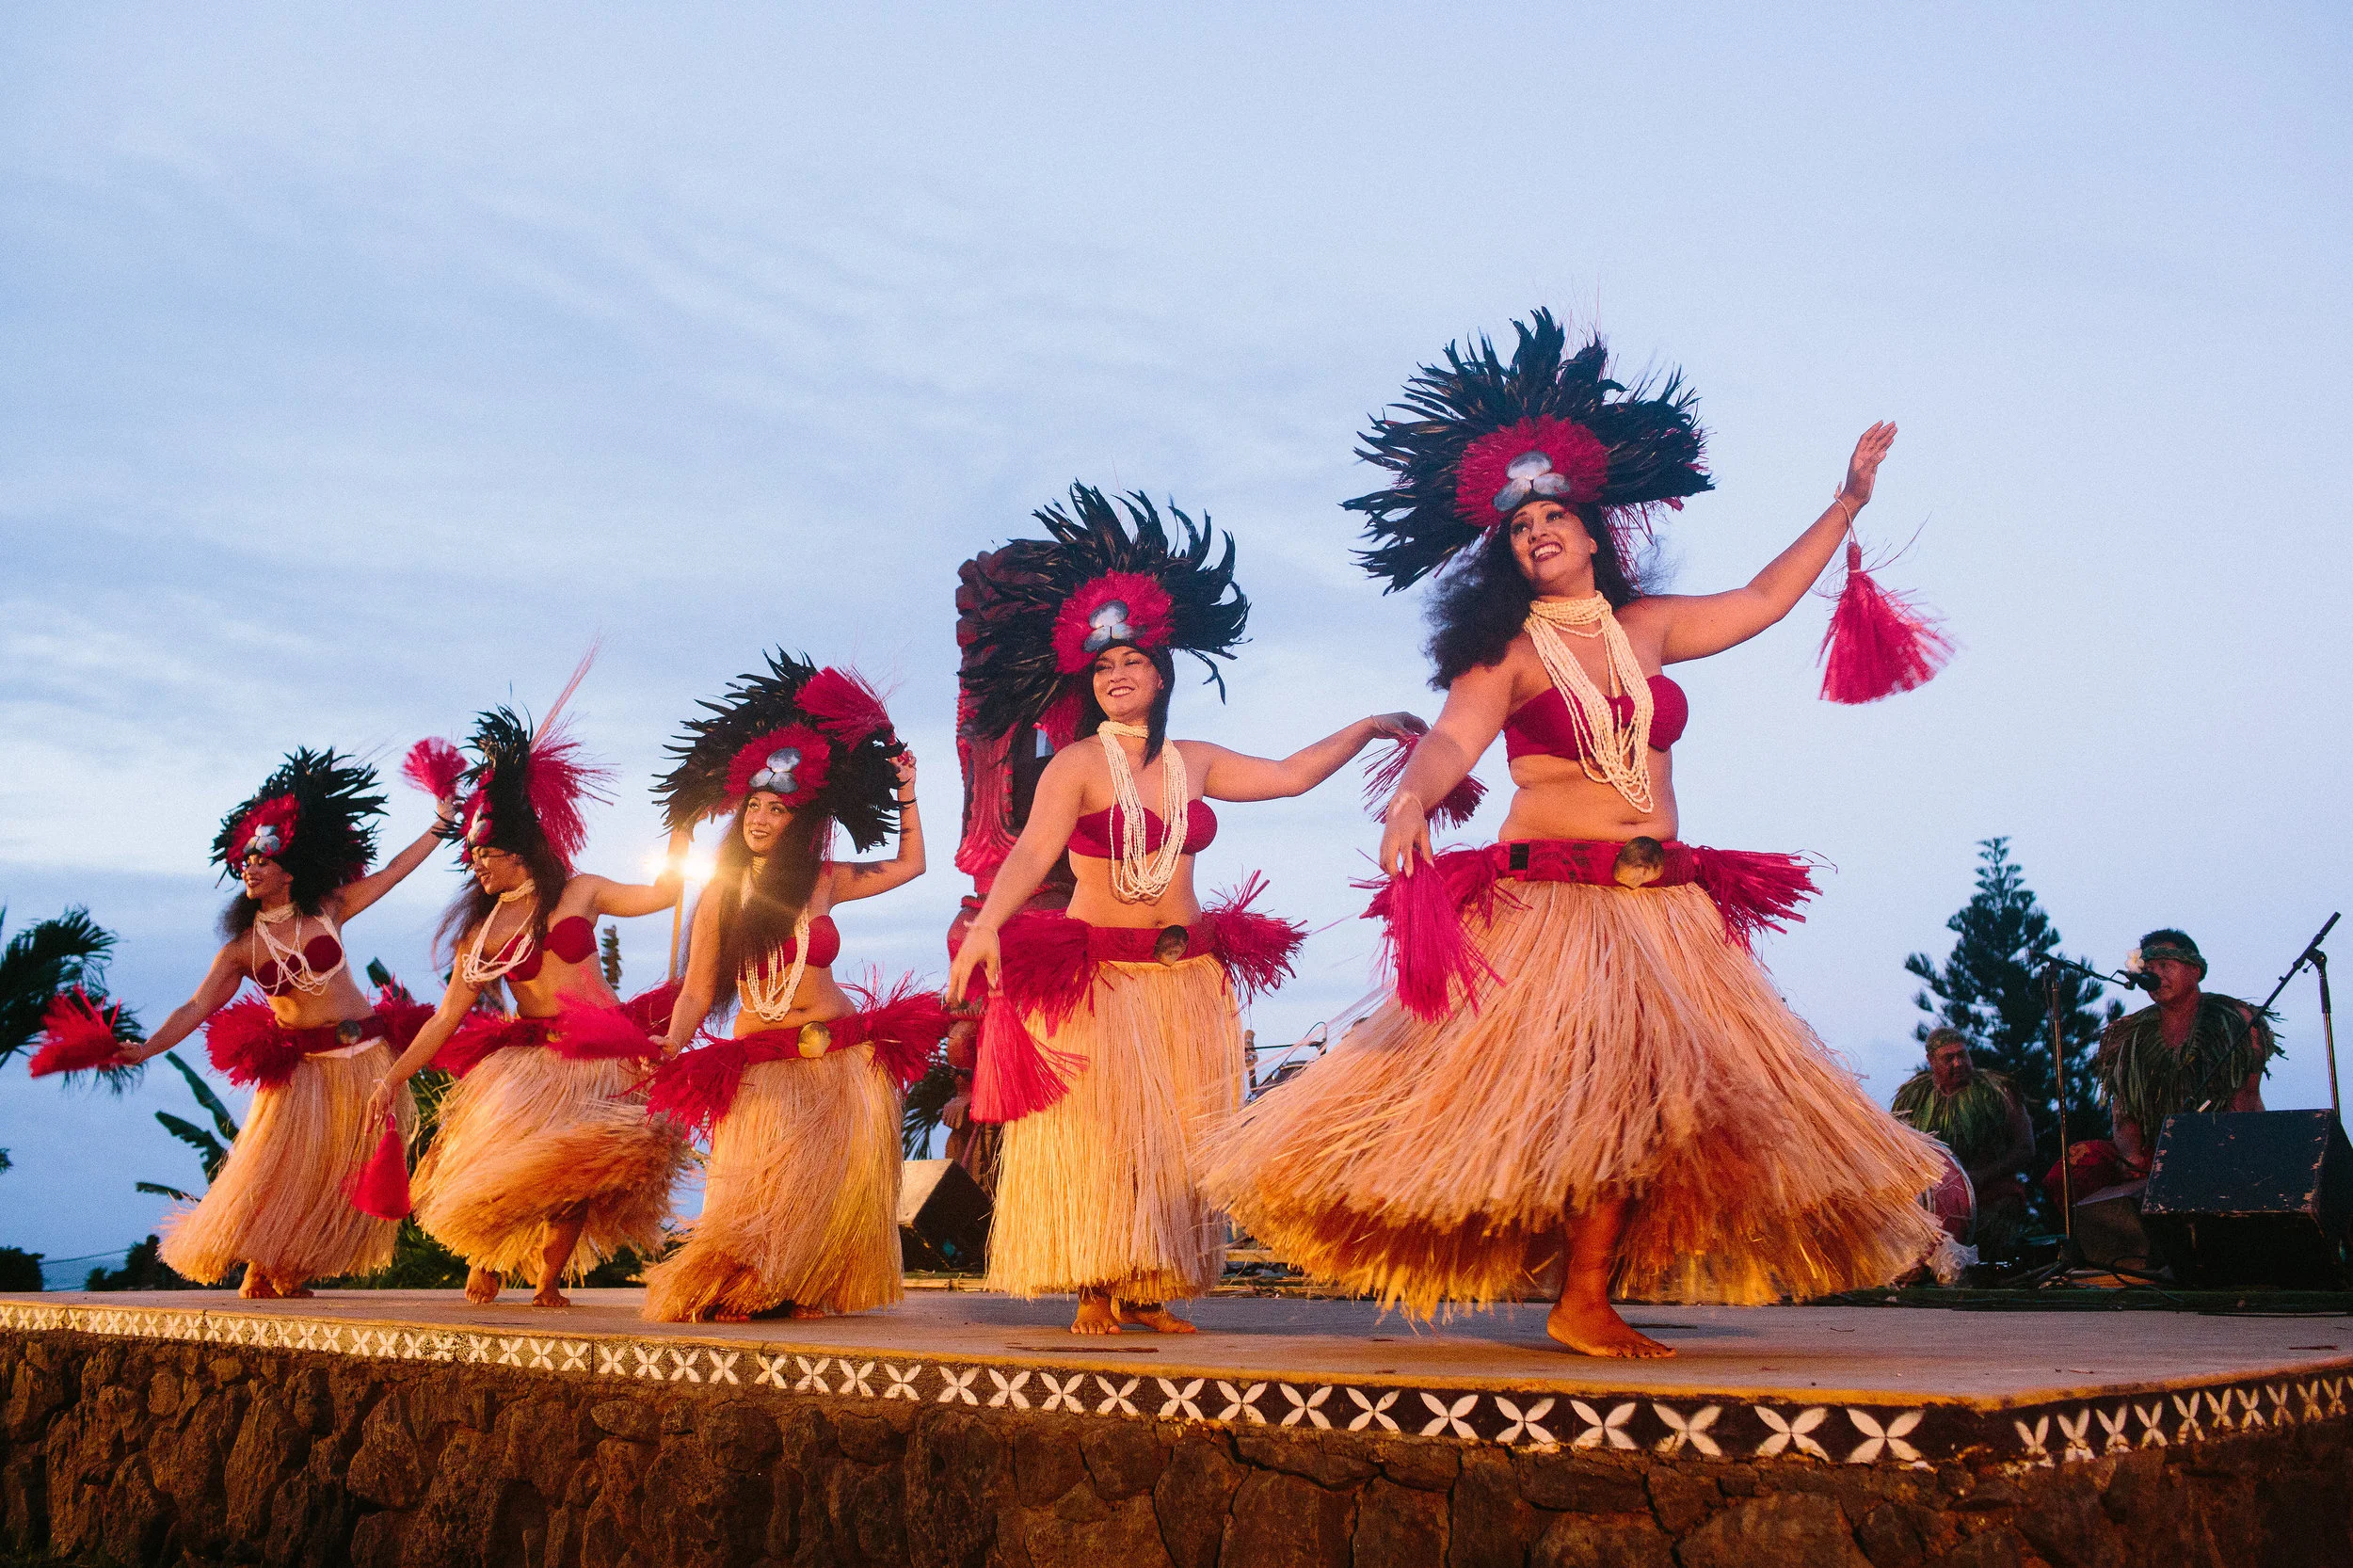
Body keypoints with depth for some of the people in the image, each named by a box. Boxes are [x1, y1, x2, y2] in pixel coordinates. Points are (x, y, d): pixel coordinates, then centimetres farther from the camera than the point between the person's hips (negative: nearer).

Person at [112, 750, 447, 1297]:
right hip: (300, 1070, -1)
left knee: (343, 1181, 3)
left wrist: (441, 826, 10)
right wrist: (144, 1049, -18)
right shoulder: (241, 948, 0)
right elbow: (195, 1009, -4)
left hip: (365, 1060, 1)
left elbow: (393, 870, 9)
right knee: (280, 1176, -3)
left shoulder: (327, 910, 1)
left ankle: (296, 1276, 18)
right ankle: (258, 1274, 17)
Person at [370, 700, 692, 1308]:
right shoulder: (481, 931, 9)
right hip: (529, 1061, 1)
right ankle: (484, 1264, 3)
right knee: (512, 1162, -18)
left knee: (577, 1173, -13)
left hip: (601, 1058, -1)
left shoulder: (579, 892, 6)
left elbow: (663, 893, 6)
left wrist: (680, 828, -1)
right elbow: (447, 1016, 8)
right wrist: (395, 1076, 3)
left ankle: (549, 1279, 0)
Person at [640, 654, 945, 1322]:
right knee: (761, 1189, -10)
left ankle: (806, 1290, 14)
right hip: (759, 1066, -1)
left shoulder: (823, 881, 3)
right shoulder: (720, 896, 1)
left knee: (833, 1187, 0)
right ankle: (724, 1292, 10)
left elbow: (910, 863, 16)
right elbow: (696, 993, -1)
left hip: (842, 1059, 2)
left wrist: (905, 791, 6)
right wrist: (666, 1054, -17)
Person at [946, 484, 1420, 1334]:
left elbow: (1291, 775, 17)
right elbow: (1030, 852, -21)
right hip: (1094, 974, -5)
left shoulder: (1195, 763, 8)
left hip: (1187, 976, 5)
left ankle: (1148, 1289, 12)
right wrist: (986, 924, -37)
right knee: (1097, 1130, -4)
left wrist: (1370, 726, 15)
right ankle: (1095, 1289, 6)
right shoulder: (1077, 766, -8)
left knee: (1174, 1139, 5)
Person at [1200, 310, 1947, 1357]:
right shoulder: (1507, 655, 0)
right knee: (1565, 1090, -12)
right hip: (1546, 901, -4)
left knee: (1634, 1097, -1)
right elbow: (1451, 739, -16)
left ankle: (1586, 1302, 5)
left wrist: (1848, 502, 28)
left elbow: (1766, 599, 26)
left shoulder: (1647, 630, 14)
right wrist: (1411, 800, -38)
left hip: (1662, 906, 5)